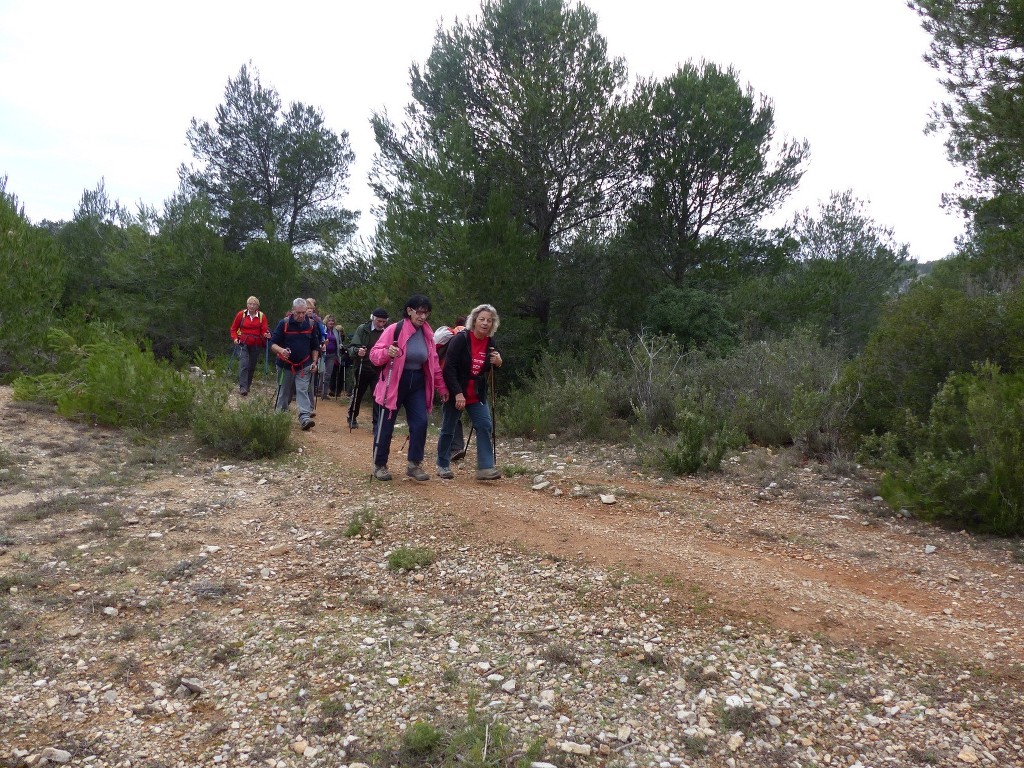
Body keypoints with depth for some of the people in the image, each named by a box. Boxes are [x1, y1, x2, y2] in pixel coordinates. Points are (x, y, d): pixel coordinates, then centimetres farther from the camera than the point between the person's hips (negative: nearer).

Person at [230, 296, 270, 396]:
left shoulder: (262, 316, 1)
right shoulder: (241, 314, 1)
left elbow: (264, 330, -5)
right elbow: (233, 328, 9)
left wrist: (266, 334, -27)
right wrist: (235, 338, -7)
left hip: (256, 346, 2)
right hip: (243, 344, -2)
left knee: (252, 367, 9)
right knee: (244, 364, -17)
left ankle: (247, 386, 25)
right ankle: (242, 387, -21)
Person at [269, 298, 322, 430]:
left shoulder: (311, 325, 0)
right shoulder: (284, 323, -9)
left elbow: (315, 346, 12)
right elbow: (273, 344, -9)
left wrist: (314, 362, 2)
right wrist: (280, 350, -30)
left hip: (304, 366, 1)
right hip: (286, 365, -1)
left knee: (302, 391, -11)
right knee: (284, 393, 11)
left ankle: (305, 418, -21)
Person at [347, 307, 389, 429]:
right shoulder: (362, 329, -5)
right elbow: (352, 347, -11)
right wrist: (357, 351, -32)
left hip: (379, 370, 0)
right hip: (362, 369, 0)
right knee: (357, 395, 14)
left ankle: (377, 424, 6)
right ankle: (352, 418, 35)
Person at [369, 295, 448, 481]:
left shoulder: (427, 333, 3)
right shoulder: (394, 329, -13)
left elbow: (434, 363, 11)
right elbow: (374, 355, -13)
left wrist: (441, 387, 12)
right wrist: (387, 352, -35)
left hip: (417, 383, 5)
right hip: (394, 383, -4)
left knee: (420, 423, -4)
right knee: (386, 425, 3)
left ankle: (414, 465, 10)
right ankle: (379, 465, 20)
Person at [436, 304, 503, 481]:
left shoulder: (490, 343, 2)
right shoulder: (460, 339, -16)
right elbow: (449, 368, -20)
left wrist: (498, 363, -8)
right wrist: (458, 393, -26)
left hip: (477, 394, 5)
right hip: (455, 393, -5)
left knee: (485, 426, -7)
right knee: (448, 430, 7)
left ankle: (486, 468, -6)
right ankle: (443, 465, 24)